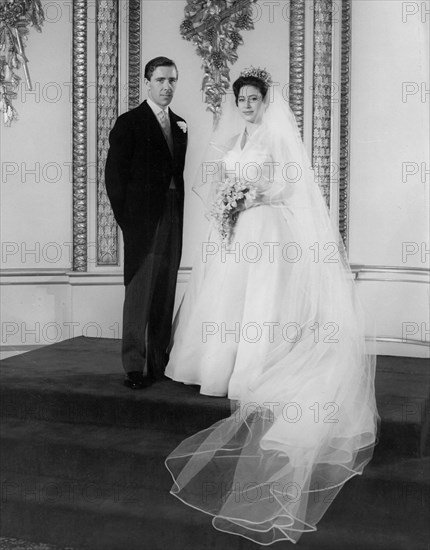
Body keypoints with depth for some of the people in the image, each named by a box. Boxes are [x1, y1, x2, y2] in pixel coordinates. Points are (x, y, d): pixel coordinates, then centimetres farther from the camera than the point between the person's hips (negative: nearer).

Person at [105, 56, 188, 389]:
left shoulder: (180, 125, 16)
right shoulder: (129, 123, -2)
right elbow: (114, 174, -4)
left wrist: (180, 214, 7)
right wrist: (126, 217, -8)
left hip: (173, 218, 6)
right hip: (142, 217, -6)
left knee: (166, 292, 8)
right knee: (140, 289, -7)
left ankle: (159, 362, 17)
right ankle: (134, 366, -4)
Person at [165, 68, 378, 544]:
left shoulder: (278, 135, 1)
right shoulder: (229, 139, 17)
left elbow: (290, 185, -5)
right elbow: (216, 183, 17)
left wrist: (251, 196, -14)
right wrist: (224, 204, -3)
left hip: (265, 231, -6)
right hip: (231, 232, 6)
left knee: (261, 300, -7)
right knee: (223, 299, 2)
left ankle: (255, 377, -4)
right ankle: (224, 368, 9)